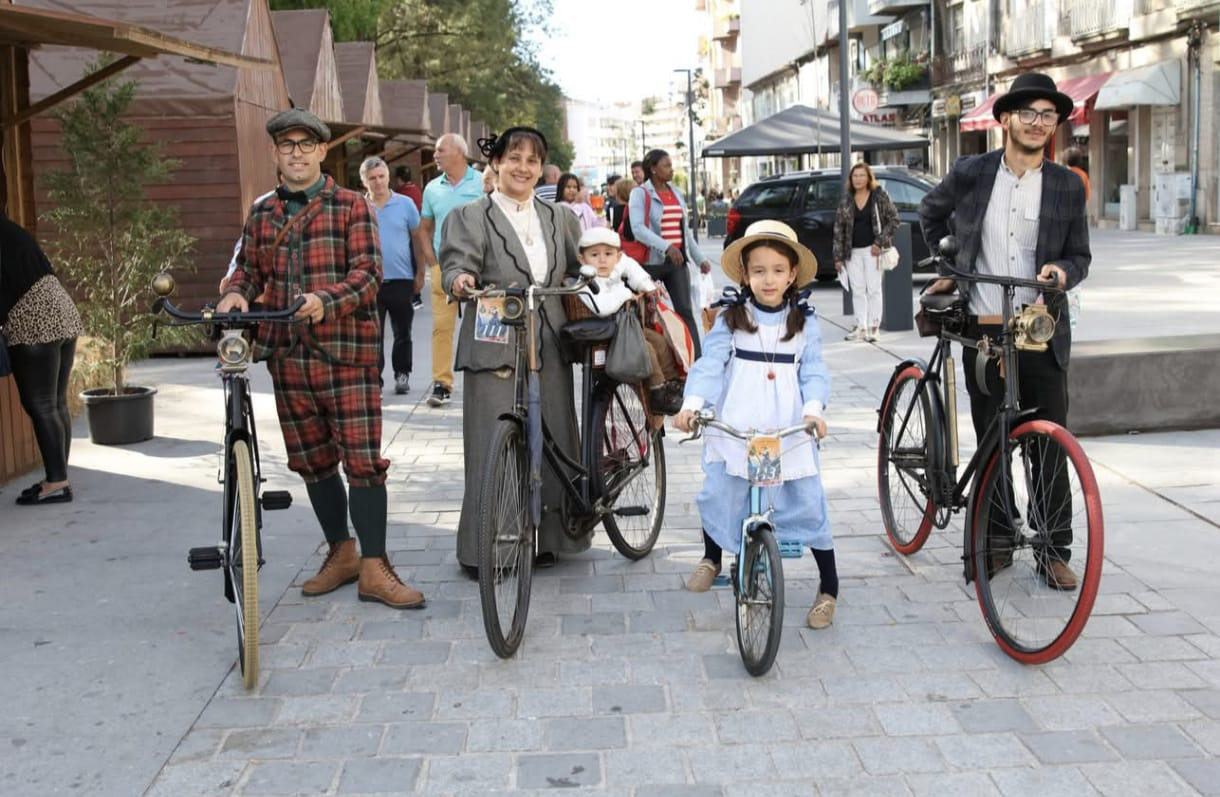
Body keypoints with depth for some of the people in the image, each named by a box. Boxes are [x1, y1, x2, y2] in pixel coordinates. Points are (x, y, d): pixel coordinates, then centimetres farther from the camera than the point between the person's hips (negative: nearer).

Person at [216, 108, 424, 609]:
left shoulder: (350, 207, 0)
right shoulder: (262, 215, 14)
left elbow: (367, 271, -9)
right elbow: (250, 267, 17)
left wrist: (326, 300, -28)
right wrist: (236, 292, -7)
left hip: (346, 350, -5)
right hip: (288, 355, 5)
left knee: (362, 459, -7)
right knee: (312, 461, 12)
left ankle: (374, 570, -2)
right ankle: (341, 553, 27)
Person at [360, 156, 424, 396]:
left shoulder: (405, 204, 2)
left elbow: (417, 239, 7)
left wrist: (420, 273, 5)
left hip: (402, 279, 0)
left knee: (402, 333, 10)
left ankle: (402, 375, 25)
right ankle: (373, 379, 6)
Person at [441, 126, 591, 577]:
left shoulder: (557, 218, 19)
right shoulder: (471, 217, 3)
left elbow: (580, 269, 21)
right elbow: (457, 265, -9)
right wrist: (461, 281, -31)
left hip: (548, 348, 5)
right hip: (495, 349, -5)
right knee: (493, 446, -6)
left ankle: (546, 538, 19)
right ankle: (482, 548, 3)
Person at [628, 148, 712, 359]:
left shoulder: (676, 193, 14)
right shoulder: (640, 194, -5)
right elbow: (638, 228, -19)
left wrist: (700, 258, 16)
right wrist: (666, 247, -31)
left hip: (677, 261, 5)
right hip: (651, 261, -5)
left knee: (685, 311, -3)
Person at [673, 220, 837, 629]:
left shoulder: (803, 322, 5)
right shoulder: (731, 319, 2)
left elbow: (814, 371, -2)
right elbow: (709, 364, -8)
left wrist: (814, 409, -22)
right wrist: (692, 404, -25)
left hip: (790, 430, 0)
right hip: (734, 428, 0)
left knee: (808, 504, -1)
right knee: (718, 497, 2)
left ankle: (829, 587, 14)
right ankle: (712, 557, 34)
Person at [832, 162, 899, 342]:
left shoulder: (880, 196, -2)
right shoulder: (846, 199, 6)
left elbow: (894, 220, -1)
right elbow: (839, 227, 6)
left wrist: (880, 242, -10)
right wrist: (838, 256, 1)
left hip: (872, 249, -3)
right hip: (853, 251, 3)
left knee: (874, 289, -1)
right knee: (857, 290, 6)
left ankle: (874, 327, 4)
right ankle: (861, 327, 12)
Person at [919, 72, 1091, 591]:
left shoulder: (1067, 186, 3)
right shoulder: (970, 174, 2)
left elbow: (1080, 256, 8)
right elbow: (931, 213, 21)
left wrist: (1063, 270, -13)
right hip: (983, 332, 0)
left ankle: (1055, 551, 11)